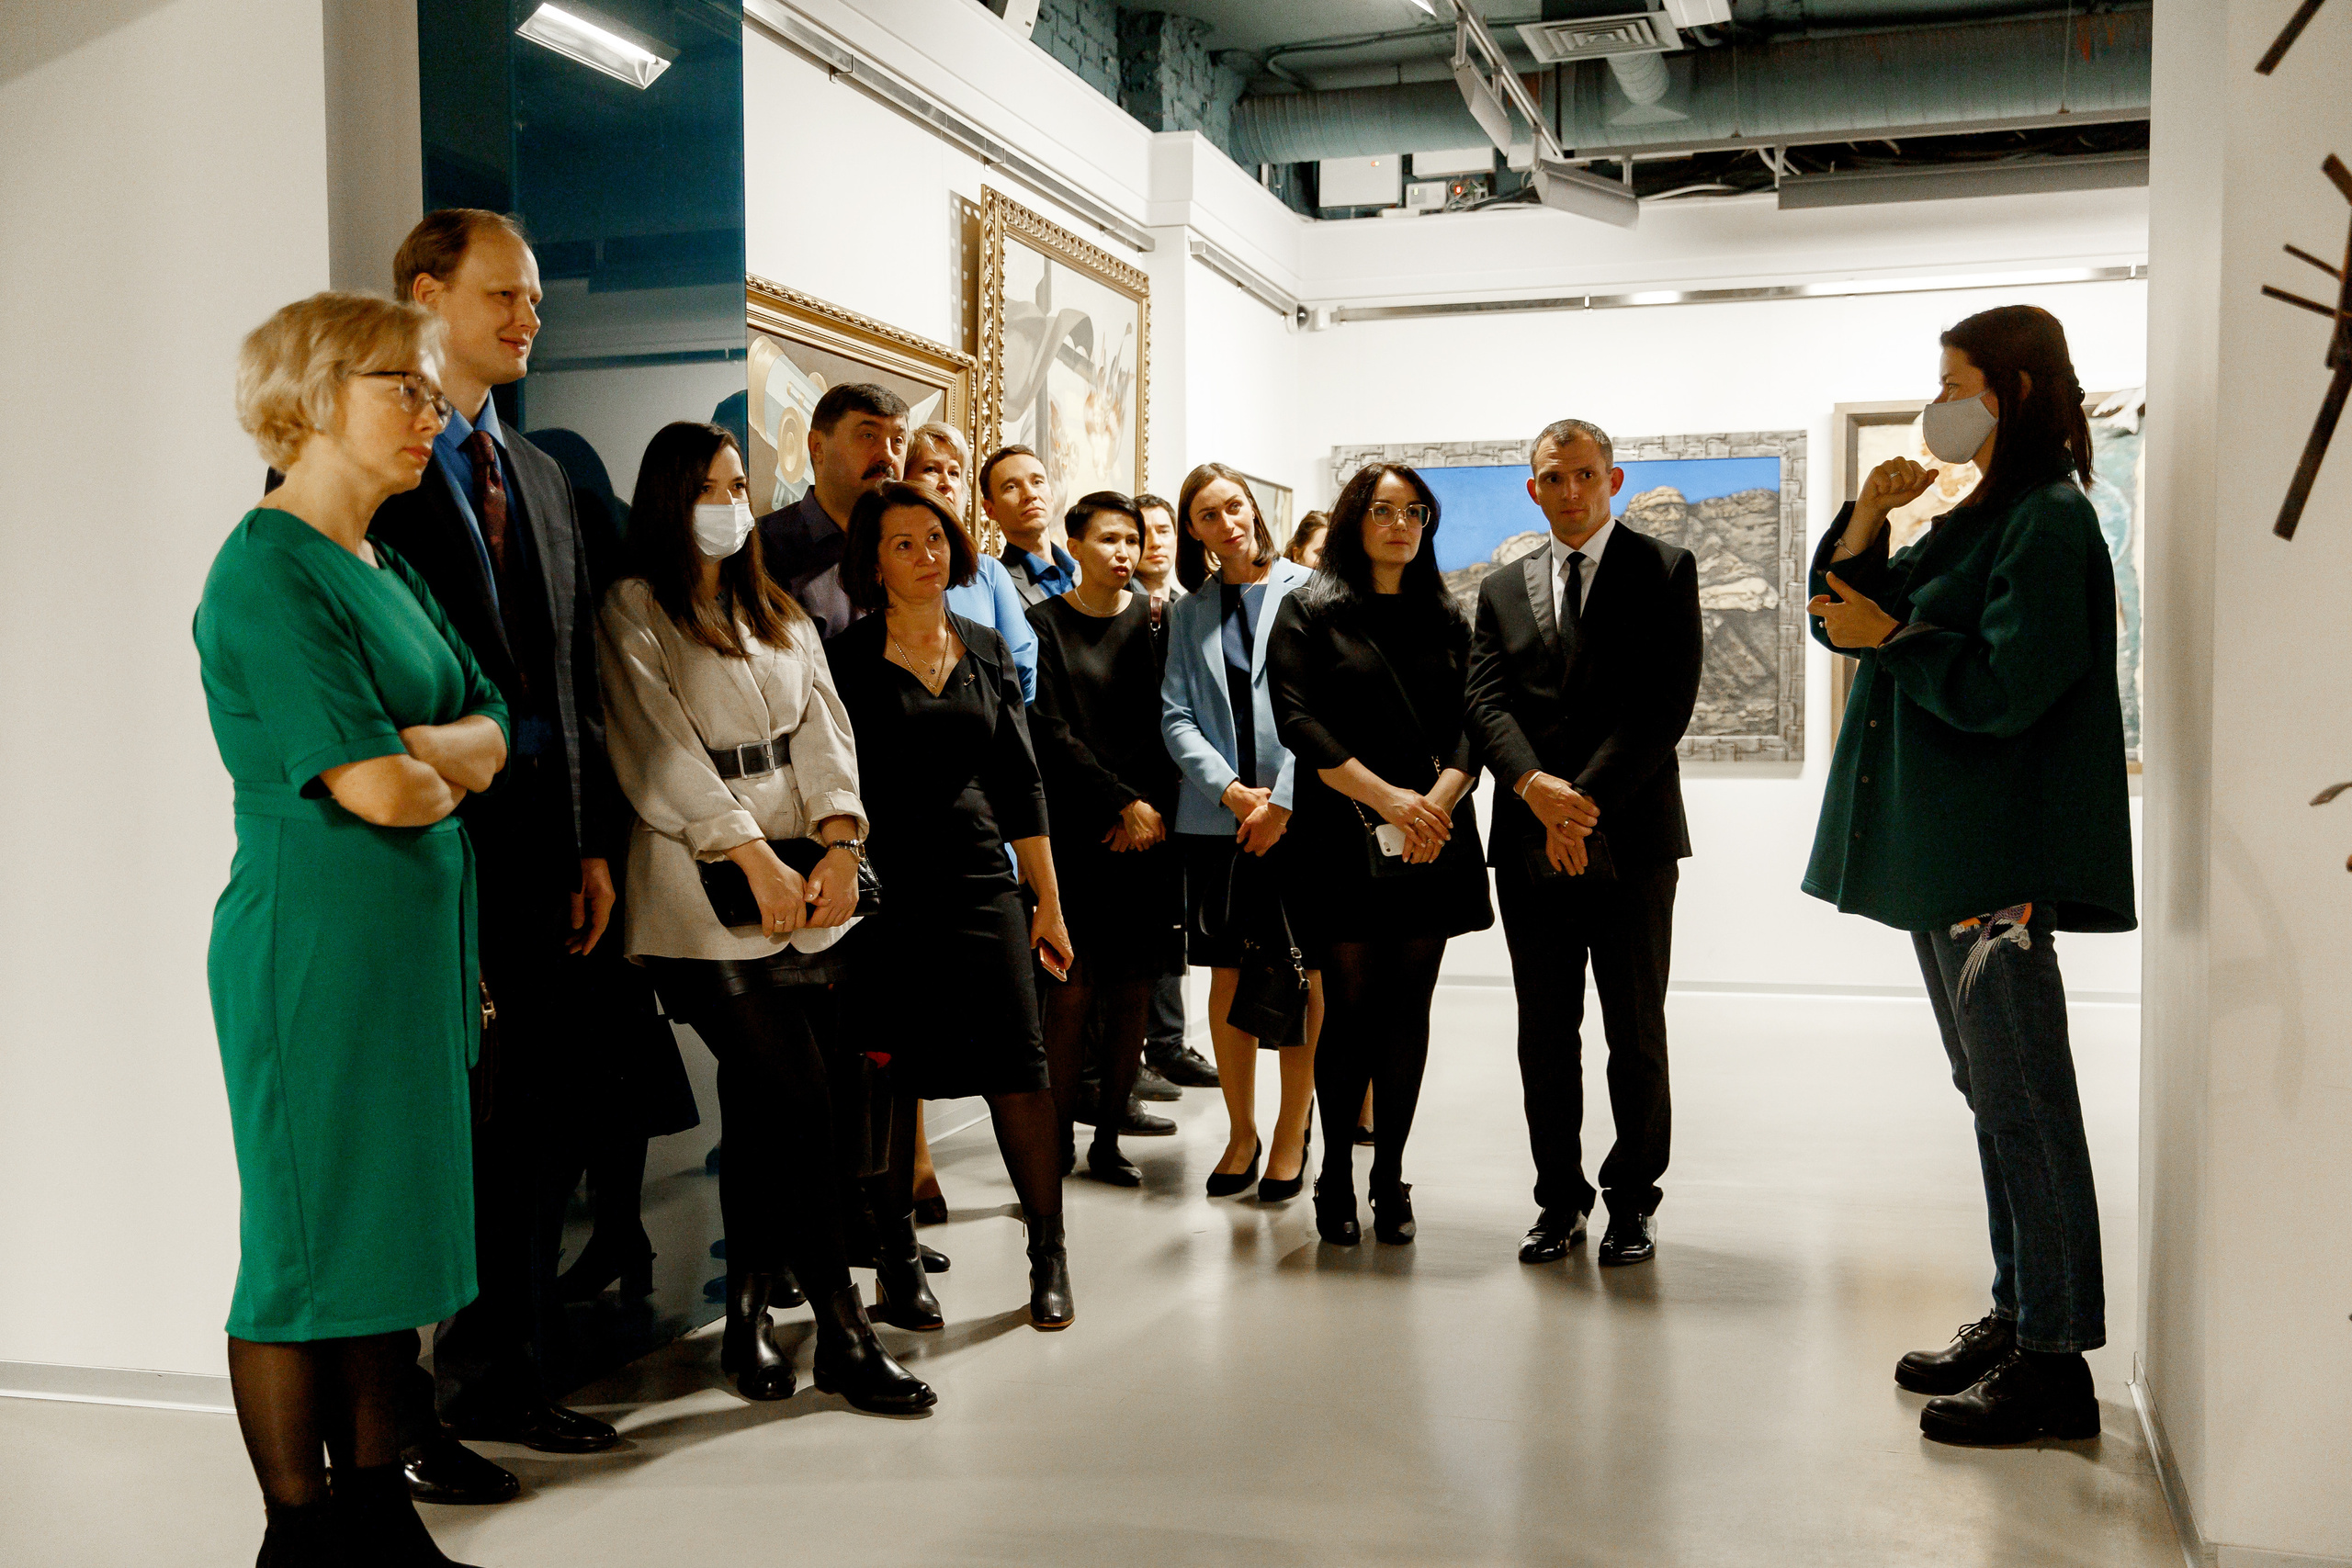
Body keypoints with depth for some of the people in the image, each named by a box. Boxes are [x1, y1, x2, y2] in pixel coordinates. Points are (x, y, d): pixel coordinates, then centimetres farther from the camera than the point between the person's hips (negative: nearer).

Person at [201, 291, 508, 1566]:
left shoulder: (387, 569, 15)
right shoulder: (265, 573, -13)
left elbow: (490, 733, 8)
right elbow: (373, 789, -20)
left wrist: (409, 751, -11)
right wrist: (444, 768, 0)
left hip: (418, 936, 9)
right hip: (314, 942, -9)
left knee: (391, 1224, 13)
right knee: (309, 1238, 1)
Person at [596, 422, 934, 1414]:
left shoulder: (779, 614, 18)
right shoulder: (634, 613, -1)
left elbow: (823, 729, 9)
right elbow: (662, 753, -10)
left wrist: (839, 844, -8)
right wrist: (758, 862, -17)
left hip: (803, 883, 6)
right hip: (704, 890, -5)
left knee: (757, 1106, 9)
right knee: (800, 1105, -10)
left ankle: (747, 1320, 21)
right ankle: (844, 1337, -2)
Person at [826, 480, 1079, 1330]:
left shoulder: (987, 649, 11)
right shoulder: (847, 660, 0)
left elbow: (1020, 783, 12)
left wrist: (1049, 900, 11)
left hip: (982, 879, 3)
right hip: (886, 887, -2)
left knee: (1019, 1063, -3)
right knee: (891, 1077, 2)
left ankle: (1049, 1257, 9)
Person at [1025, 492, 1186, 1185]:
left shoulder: (1154, 619, 11)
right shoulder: (1044, 623, 2)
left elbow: (1165, 724, 7)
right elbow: (1054, 734, -4)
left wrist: (1150, 808, -6)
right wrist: (1124, 805, -9)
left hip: (1148, 827, 3)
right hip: (1077, 828, -3)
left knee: (1133, 987, 3)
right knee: (1075, 987, -8)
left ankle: (1108, 1139, 12)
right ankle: (1057, 1141, 1)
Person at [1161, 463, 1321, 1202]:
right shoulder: (1188, 613, 11)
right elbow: (1176, 716, 5)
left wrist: (1281, 800, -12)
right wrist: (1231, 791, -8)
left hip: (1298, 812, -3)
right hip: (1217, 817, 3)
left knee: (1300, 975, 4)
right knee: (1228, 977, 6)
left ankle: (1293, 1129, 16)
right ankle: (1240, 1132, 18)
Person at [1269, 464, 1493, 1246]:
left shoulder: (1445, 618, 13)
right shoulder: (1309, 610, 2)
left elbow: (1470, 723, 5)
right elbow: (1299, 722, -8)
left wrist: (1438, 800, -13)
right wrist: (1389, 799, -14)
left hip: (1433, 839, 3)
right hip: (1344, 839, -3)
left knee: (1408, 1008, 5)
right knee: (1350, 1006, -1)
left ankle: (1390, 1178, 14)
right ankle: (1336, 1174, 12)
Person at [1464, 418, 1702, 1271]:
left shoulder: (1665, 570, 3)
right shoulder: (1503, 589, 14)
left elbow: (1666, 701, -7)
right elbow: (1487, 704, 3)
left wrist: (1588, 799, -15)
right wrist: (1538, 788, -15)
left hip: (1631, 839, -3)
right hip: (1529, 846, 3)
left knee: (1636, 1033, 4)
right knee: (1544, 1034, 7)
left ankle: (1633, 1200, 17)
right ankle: (1560, 1197, 18)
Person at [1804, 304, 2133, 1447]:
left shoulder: (2049, 520, -11)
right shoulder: (1973, 519, 19)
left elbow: (2006, 687, -21)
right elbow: (1844, 609, 17)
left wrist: (1892, 639, -10)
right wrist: (1866, 522, 2)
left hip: (2001, 857, -10)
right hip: (1940, 850, 10)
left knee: (2024, 1102, -6)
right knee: (1992, 1094, 15)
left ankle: (2055, 1362, 0)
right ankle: (2017, 1317, 25)